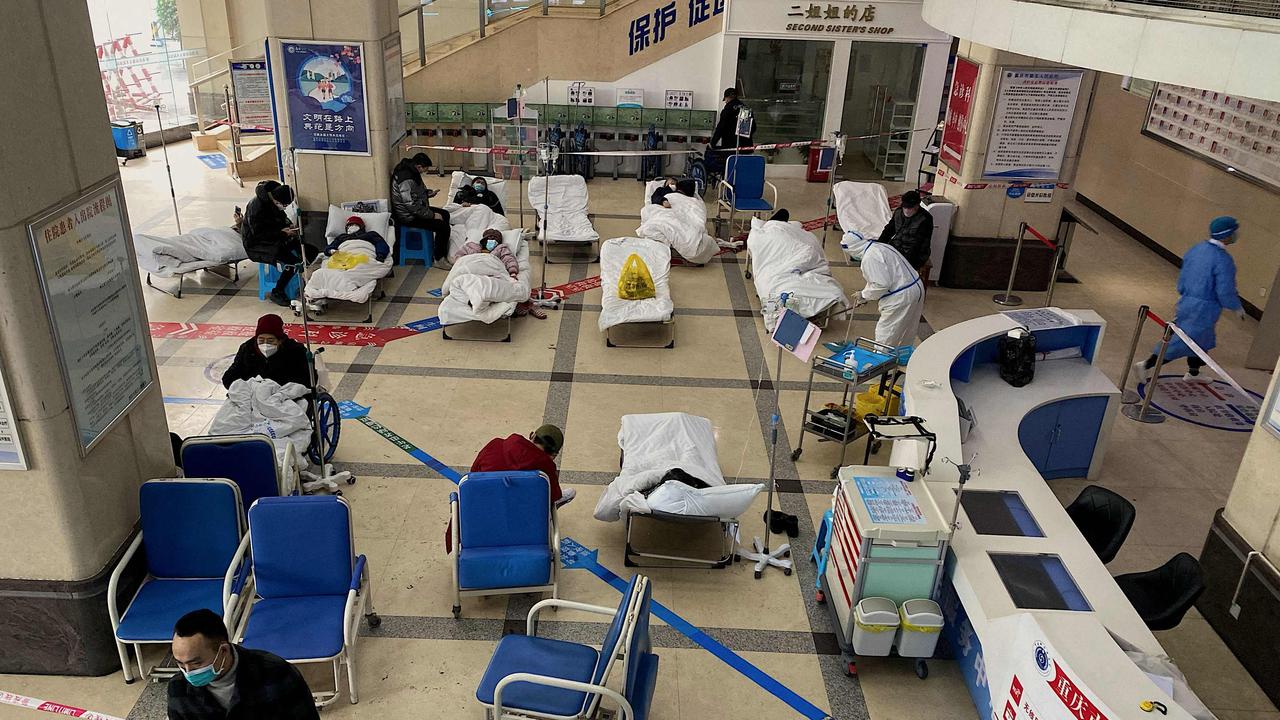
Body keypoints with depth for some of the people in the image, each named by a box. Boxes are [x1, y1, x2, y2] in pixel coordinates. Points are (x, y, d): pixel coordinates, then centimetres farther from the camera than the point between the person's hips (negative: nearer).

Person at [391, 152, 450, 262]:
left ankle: (443, 250, 24)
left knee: (445, 214, 16)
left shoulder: (410, 170, 4)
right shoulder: (406, 180, -28)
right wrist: (432, 215, -21)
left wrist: (427, 193, 3)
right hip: (408, 216, -11)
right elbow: (411, 205, -29)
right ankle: (439, 259, -4)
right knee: (443, 226, -18)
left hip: (417, 209, 11)